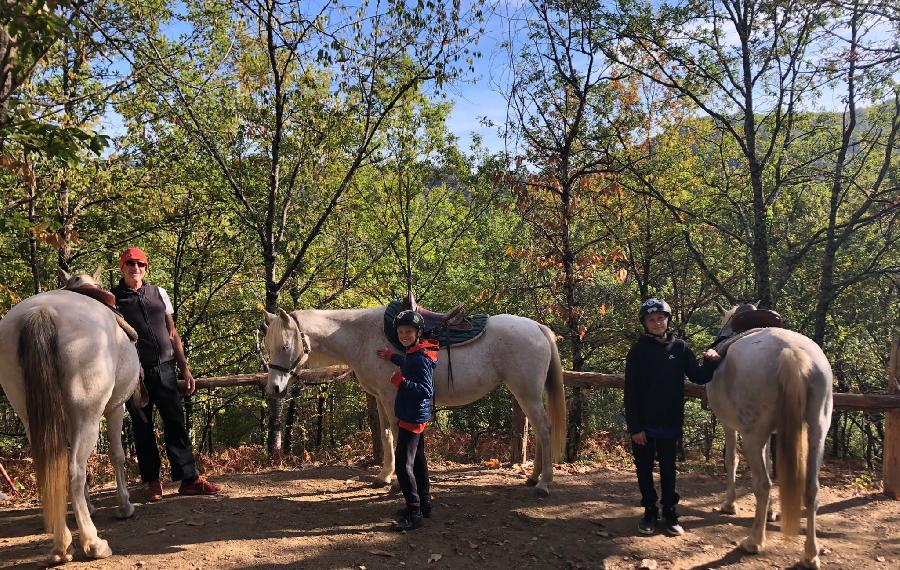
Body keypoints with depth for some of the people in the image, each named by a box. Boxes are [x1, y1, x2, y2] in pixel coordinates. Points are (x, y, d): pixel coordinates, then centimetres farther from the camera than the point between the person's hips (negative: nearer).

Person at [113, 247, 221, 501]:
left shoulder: (158, 293, 11)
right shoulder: (112, 299, 2)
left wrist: (185, 369, 9)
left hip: (165, 368, 2)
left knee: (176, 424, 1)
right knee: (142, 429, 6)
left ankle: (189, 479, 5)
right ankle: (152, 482, 17)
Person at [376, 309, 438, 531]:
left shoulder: (421, 358, -21)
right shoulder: (414, 354, 9)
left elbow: (426, 391, -27)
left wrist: (401, 381, -32)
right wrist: (392, 357, 39)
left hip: (412, 419, -11)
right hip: (415, 418, 11)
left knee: (404, 465, -11)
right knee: (417, 461, 20)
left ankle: (414, 514, -8)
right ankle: (424, 504, 33)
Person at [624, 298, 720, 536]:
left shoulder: (680, 347, 0)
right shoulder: (638, 350, -7)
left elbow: (698, 377, 2)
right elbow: (630, 392, -9)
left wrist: (709, 362, -18)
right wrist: (634, 427, -13)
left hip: (670, 422, 1)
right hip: (644, 423, -1)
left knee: (668, 469, 12)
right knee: (644, 469, 9)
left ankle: (670, 512, 25)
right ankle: (650, 511, 24)